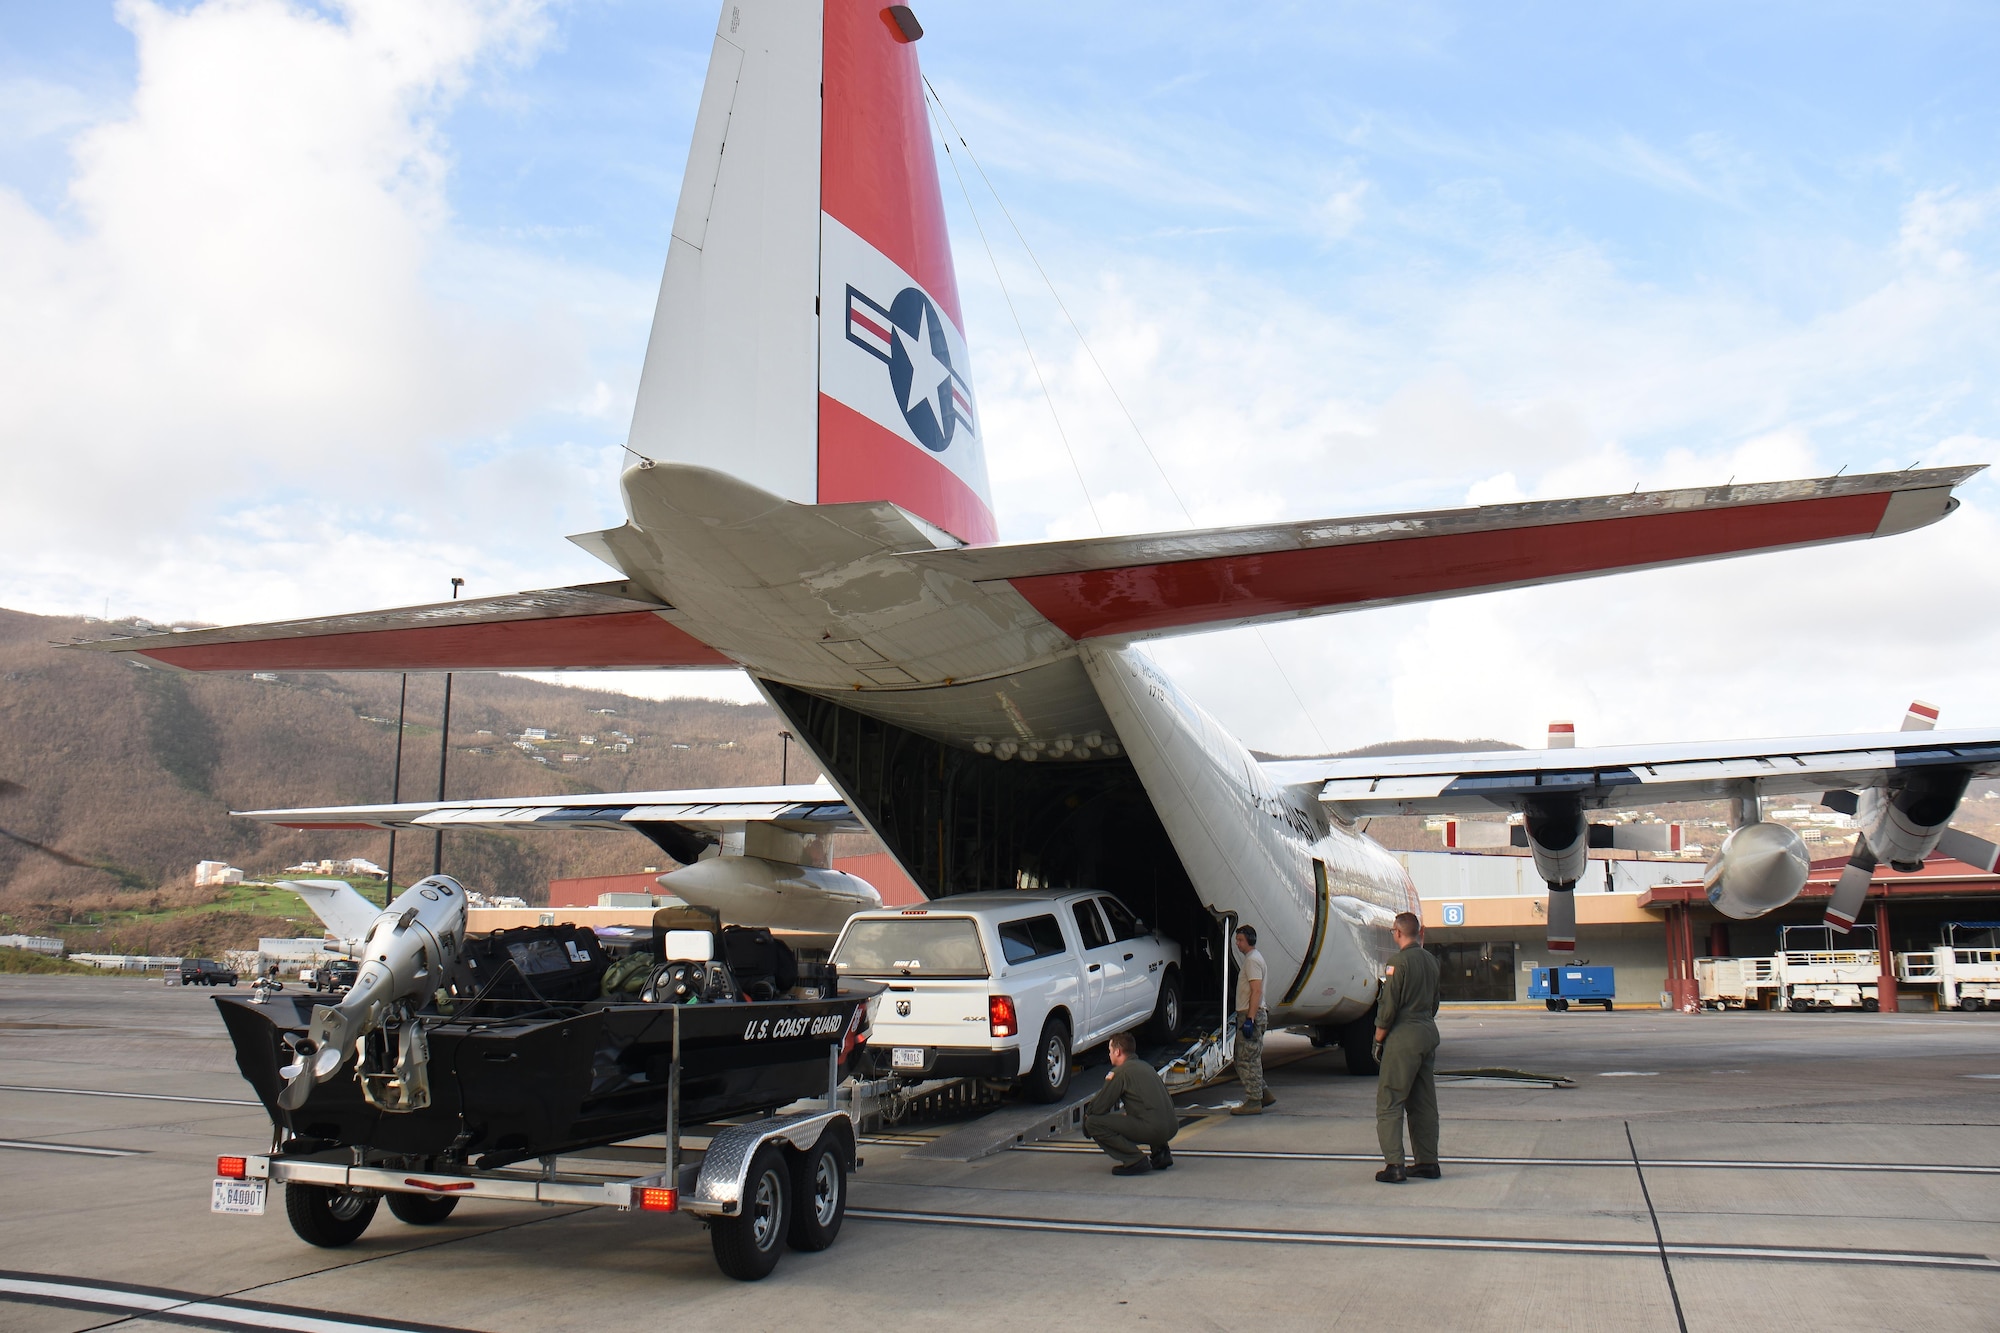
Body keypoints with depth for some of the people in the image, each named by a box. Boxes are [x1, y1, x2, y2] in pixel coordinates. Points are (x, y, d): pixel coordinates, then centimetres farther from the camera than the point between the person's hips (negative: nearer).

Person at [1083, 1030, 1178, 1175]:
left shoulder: (1121, 1072, -4)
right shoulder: (1146, 1067, 21)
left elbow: (1098, 1109, -5)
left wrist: (1087, 1114, 19)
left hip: (1152, 1129, -9)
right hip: (1172, 1128, 9)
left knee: (1093, 1122, -5)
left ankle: (1135, 1161, -8)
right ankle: (1160, 1152, 18)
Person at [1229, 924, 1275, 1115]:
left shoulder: (1252, 960, -14)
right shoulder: (1250, 958, 19)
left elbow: (1256, 991, -22)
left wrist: (1249, 1019, -26)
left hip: (1252, 1015, -11)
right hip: (1248, 1015, 11)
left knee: (1248, 1060, -7)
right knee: (1245, 1060, 15)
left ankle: (1253, 1103, -4)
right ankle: (1264, 1095, 19)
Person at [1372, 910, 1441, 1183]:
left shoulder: (1399, 962, -14)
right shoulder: (1430, 960, 10)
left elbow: (1388, 1007, -14)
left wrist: (1378, 1040, -5)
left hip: (1404, 1037, -8)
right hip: (1428, 1032, 8)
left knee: (1389, 1102, -3)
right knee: (1424, 1103, 14)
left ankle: (1394, 1165, -8)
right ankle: (1428, 1162, 17)